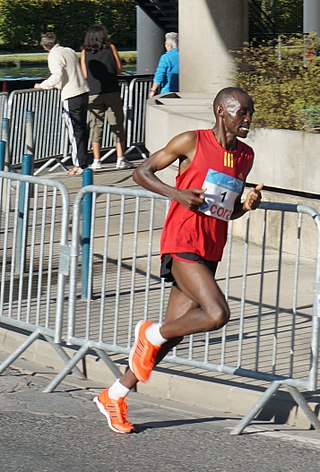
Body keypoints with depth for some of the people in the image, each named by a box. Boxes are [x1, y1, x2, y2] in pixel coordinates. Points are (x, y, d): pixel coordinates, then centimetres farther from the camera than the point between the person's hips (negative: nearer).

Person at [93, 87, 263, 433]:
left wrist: (247, 205, 4)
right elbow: (141, 173, 1)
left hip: (210, 253, 7)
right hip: (182, 245, -7)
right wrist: (177, 193, -13)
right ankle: (150, 333, 1)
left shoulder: (245, 156, 15)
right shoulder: (191, 142, -4)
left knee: (172, 334, 5)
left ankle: (114, 397, 16)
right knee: (217, 314, -24)